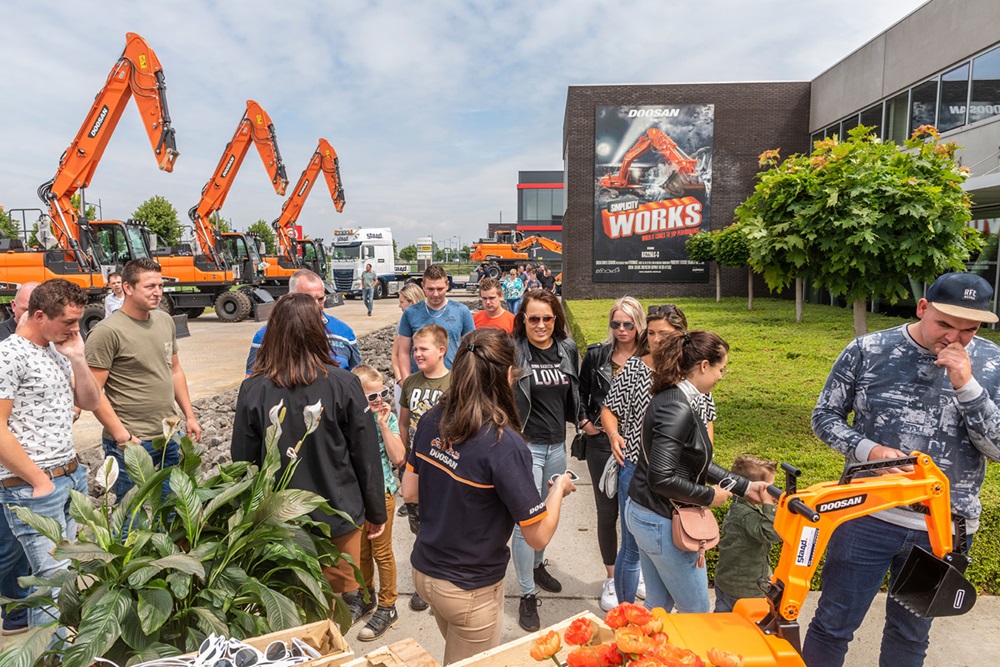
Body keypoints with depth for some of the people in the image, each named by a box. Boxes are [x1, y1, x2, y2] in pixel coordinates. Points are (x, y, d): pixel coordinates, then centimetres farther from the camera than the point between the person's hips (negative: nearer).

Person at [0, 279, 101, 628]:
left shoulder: (58, 352, 11)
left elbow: (90, 402, 13)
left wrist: (78, 358, -1)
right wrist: (39, 480, -12)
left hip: (73, 476, 7)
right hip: (32, 488, -7)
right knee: (55, 576, -4)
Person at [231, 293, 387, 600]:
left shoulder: (253, 390, -12)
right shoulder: (344, 384, -15)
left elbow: (244, 461, -3)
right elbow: (366, 455, -9)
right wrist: (376, 512, 5)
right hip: (339, 517, -1)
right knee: (341, 598, 18)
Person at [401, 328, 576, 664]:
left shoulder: (432, 421, -10)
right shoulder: (504, 444, -29)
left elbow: (410, 492, 2)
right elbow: (539, 536, -21)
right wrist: (559, 487, -5)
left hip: (423, 570, 6)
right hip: (469, 589, -5)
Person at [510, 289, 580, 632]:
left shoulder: (568, 349, 2)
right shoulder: (513, 352, -15)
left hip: (557, 445, 6)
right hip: (526, 446, -6)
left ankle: (538, 566, 47)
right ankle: (527, 596, 17)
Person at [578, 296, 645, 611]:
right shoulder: (596, 354, -1)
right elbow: (581, 391, 10)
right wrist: (584, 421, 0)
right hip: (601, 445, 0)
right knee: (607, 513, 10)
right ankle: (611, 578, 28)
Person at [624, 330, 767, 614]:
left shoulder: (671, 399, 5)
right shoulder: (679, 410, -25)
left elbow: (696, 463, 12)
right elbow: (661, 478, -29)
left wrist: (744, 487, 12)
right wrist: (708, 496, -15)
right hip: (662, 523, -9)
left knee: (659, 605, 22)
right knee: (696, 611, 12)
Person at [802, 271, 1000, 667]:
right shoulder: (868, 351, -8)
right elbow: (825, 416, -2)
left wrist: (965, 385, -20)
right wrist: (867, 449, -19)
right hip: (868, 516, -2)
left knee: (911, 634, 22)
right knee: (833, 624, 9)